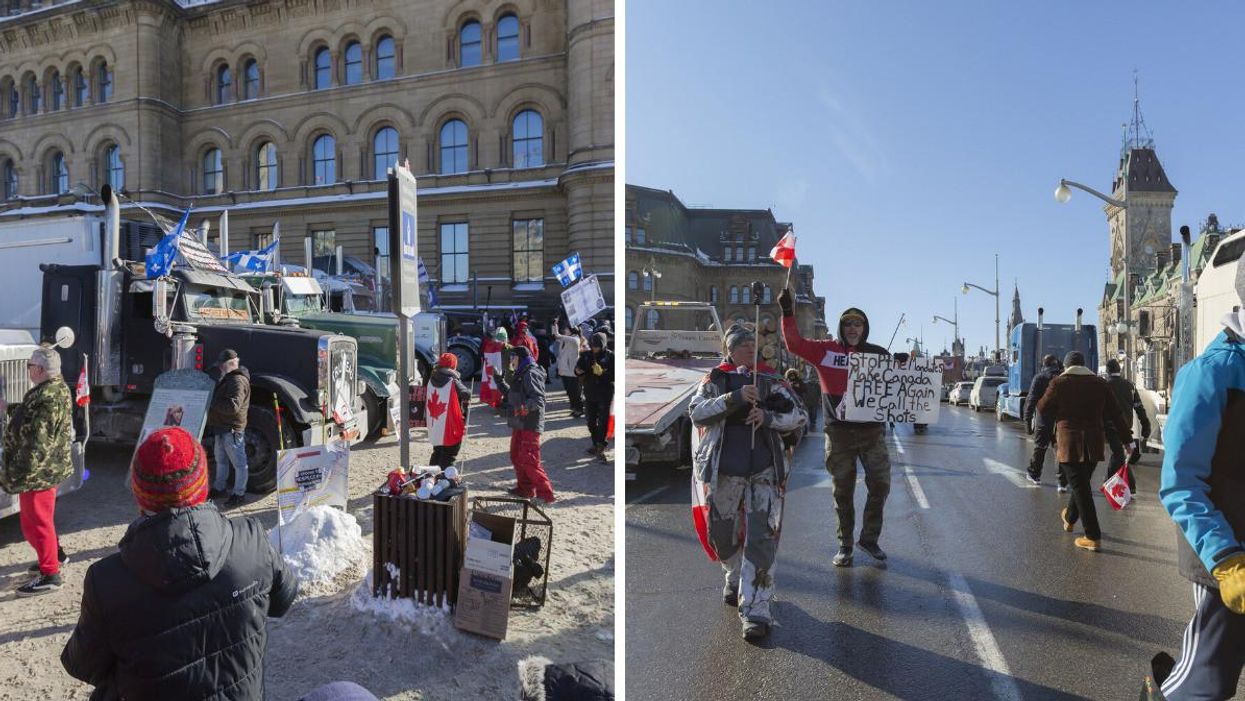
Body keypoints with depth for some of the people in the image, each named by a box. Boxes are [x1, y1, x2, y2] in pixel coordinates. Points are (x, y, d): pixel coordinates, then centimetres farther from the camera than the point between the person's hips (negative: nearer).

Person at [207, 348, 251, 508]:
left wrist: (212, 401, -25)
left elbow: (233, 406, -31)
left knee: (238, 462, 1)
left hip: (232, 429, -11)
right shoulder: (228, 378, 14)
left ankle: (239, 493, 9)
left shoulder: (238, 381, -21)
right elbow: (220, 398, 27)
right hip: (222, 428, 11)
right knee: (220, 459, 22)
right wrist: (210, 396, 9)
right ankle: (218, 488, 36)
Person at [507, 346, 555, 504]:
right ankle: (525, 488, 28)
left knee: (528, 459, -12)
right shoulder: (521, 374, 16)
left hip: (530, 424, -10)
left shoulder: (531, 374, -15)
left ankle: (546, 493, -7)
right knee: (516, 456, 16)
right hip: (520, 423, 10)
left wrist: (526, 407, -40)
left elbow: (538, 398, -26)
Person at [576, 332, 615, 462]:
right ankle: (596, 444, 32)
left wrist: (603, 373, -24)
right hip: (590, 394, 5)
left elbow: (614, 375, -10)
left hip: (605, 394, -5)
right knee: (591, 422, 15)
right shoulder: (586, 355, 2)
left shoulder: (610, 356, -8)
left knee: (603, 422, -5)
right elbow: (578, 368, 7)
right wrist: (578, 371, -16)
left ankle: (600, 449, -2)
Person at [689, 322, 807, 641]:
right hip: (723, 473, 0)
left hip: (765, 473, 0)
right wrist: (734, 397, -24)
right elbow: (696, 412, -12)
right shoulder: (715, 381, 5)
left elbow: (800, 416, 4)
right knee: (723, 536, 14)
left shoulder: (770, 382, 9)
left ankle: (756, 611, -3)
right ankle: (735, 580, 44)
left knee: (761, 540, -8)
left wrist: (767, 417, -13)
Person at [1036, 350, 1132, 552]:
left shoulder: (1059, 383, -6)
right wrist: (1127, 439, 12)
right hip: (1094, 444, 5)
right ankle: (1069, 519, 40)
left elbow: (1043, 409, 0)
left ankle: (1093, 537, -3)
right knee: (1082, 483, 20)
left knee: (1080, 487, -2)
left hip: (1069, 443, -5)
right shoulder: (1100, 383, 7)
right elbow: (1115, 414, 8)